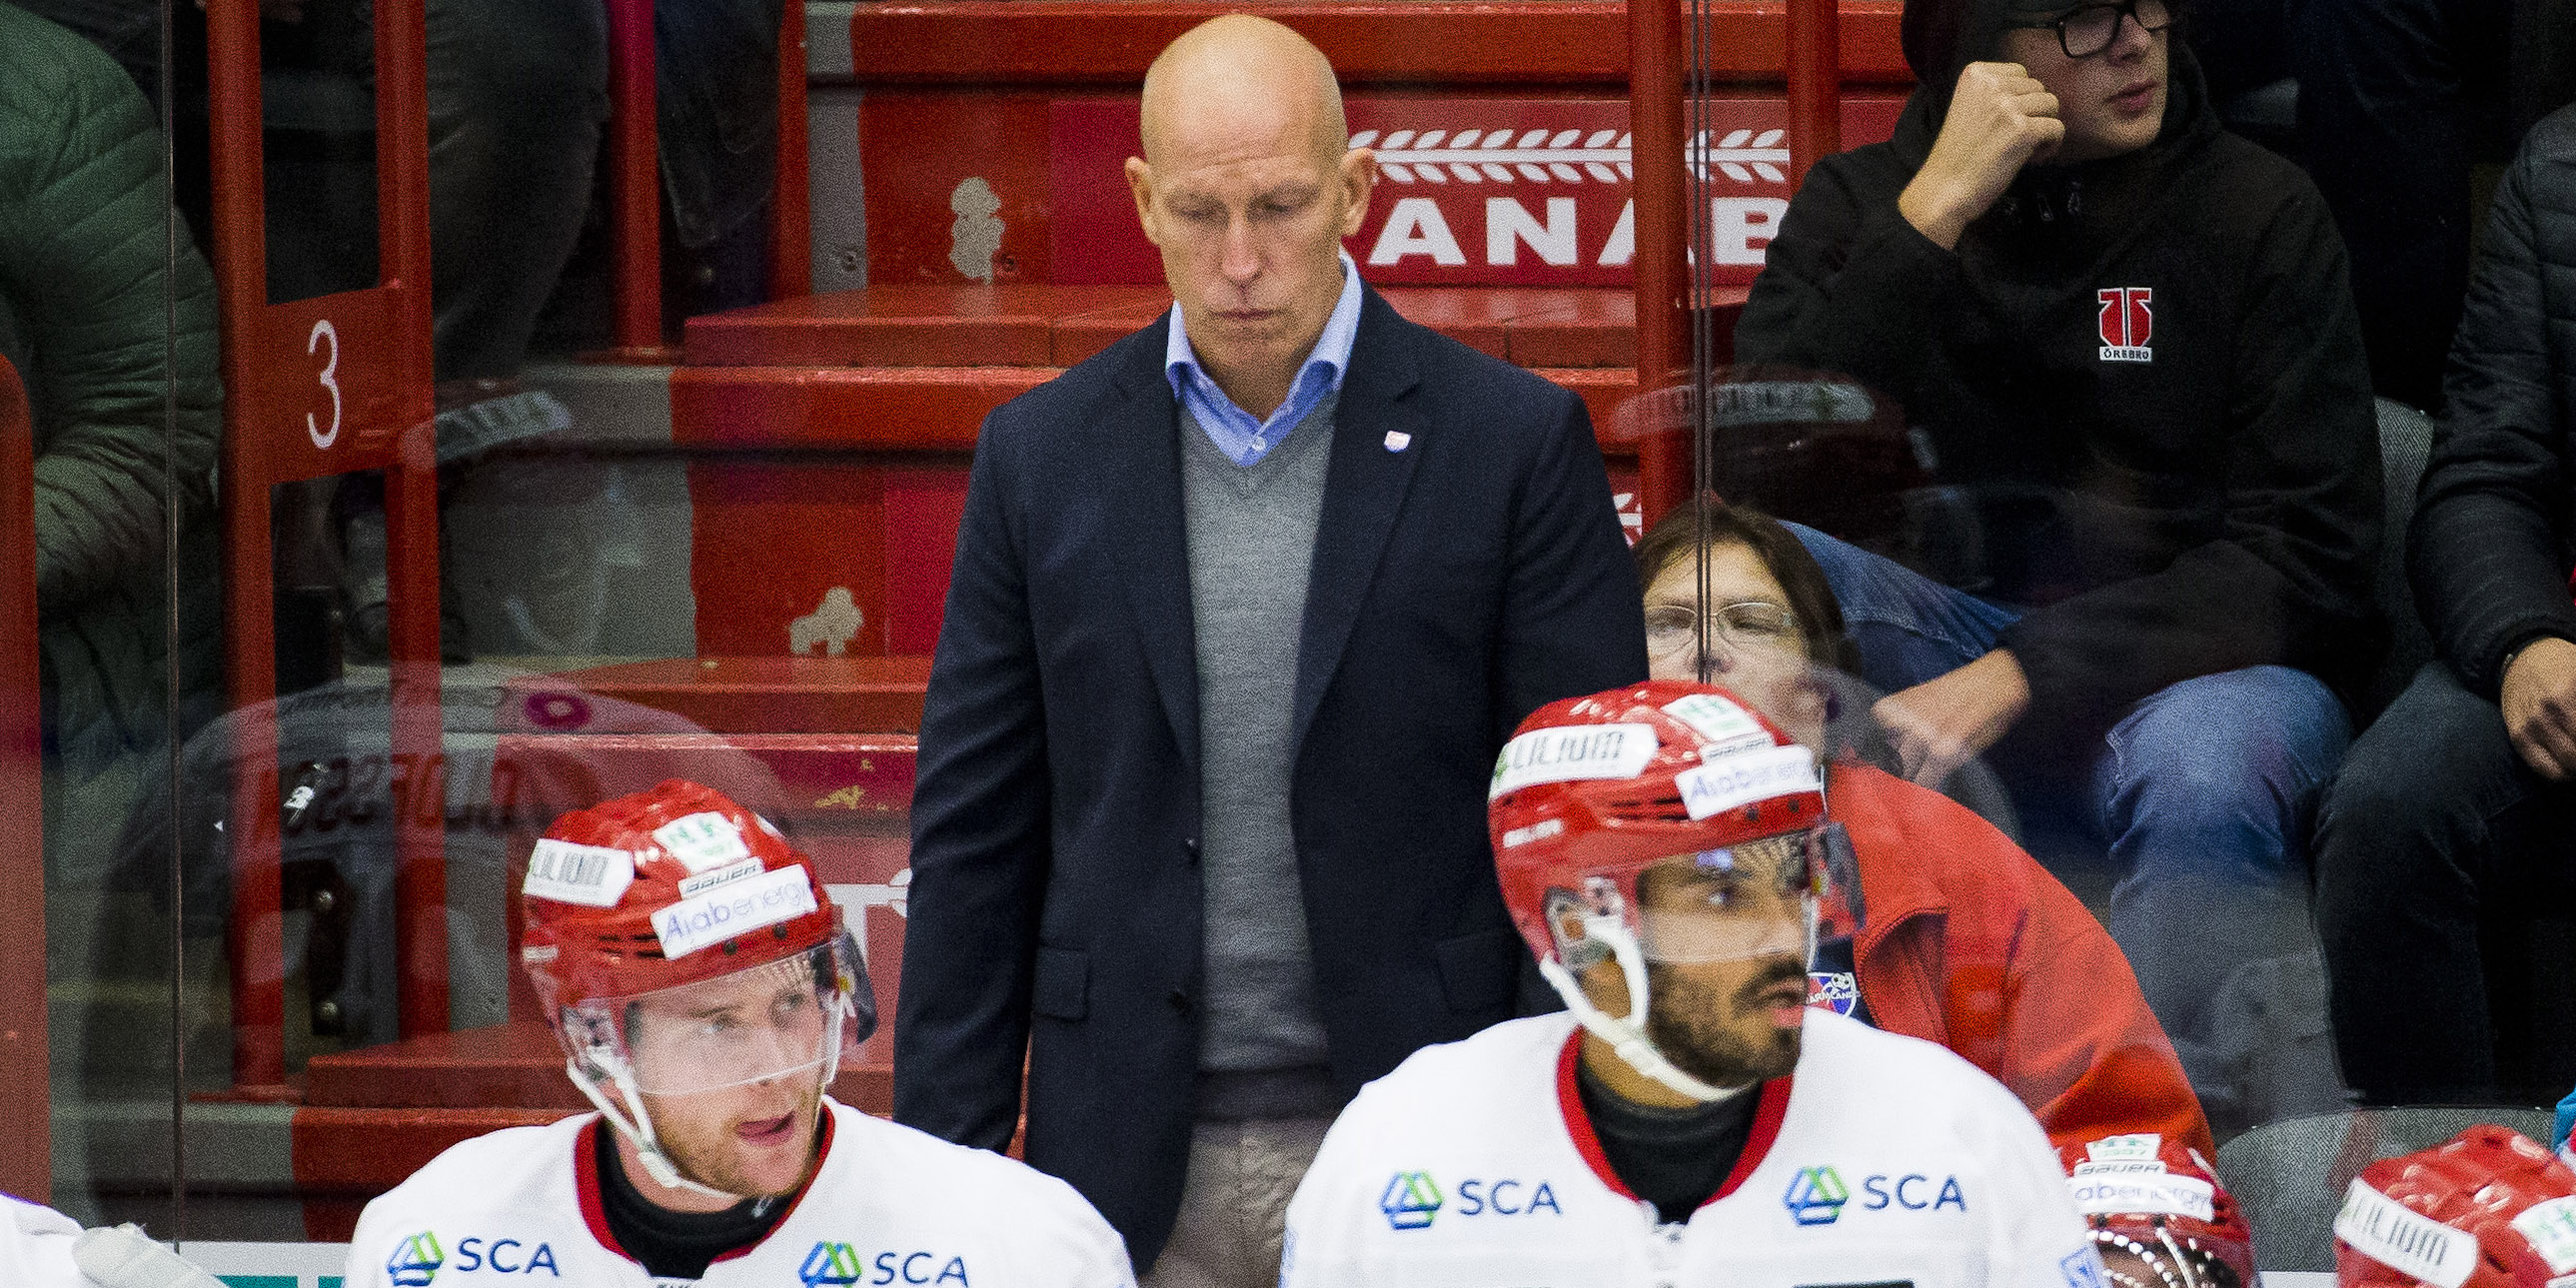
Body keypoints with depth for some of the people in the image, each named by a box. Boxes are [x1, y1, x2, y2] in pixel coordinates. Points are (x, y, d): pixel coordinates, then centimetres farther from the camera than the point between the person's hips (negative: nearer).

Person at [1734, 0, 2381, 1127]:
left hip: (2196, 661, -2)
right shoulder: (1863, 201, 7)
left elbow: (2307, 556, -7)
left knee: (2204, 776, -38)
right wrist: (1934, 214, -16)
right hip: (1939, 643, 3)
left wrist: (2021, 678, -19)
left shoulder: (2259, 211, 1)